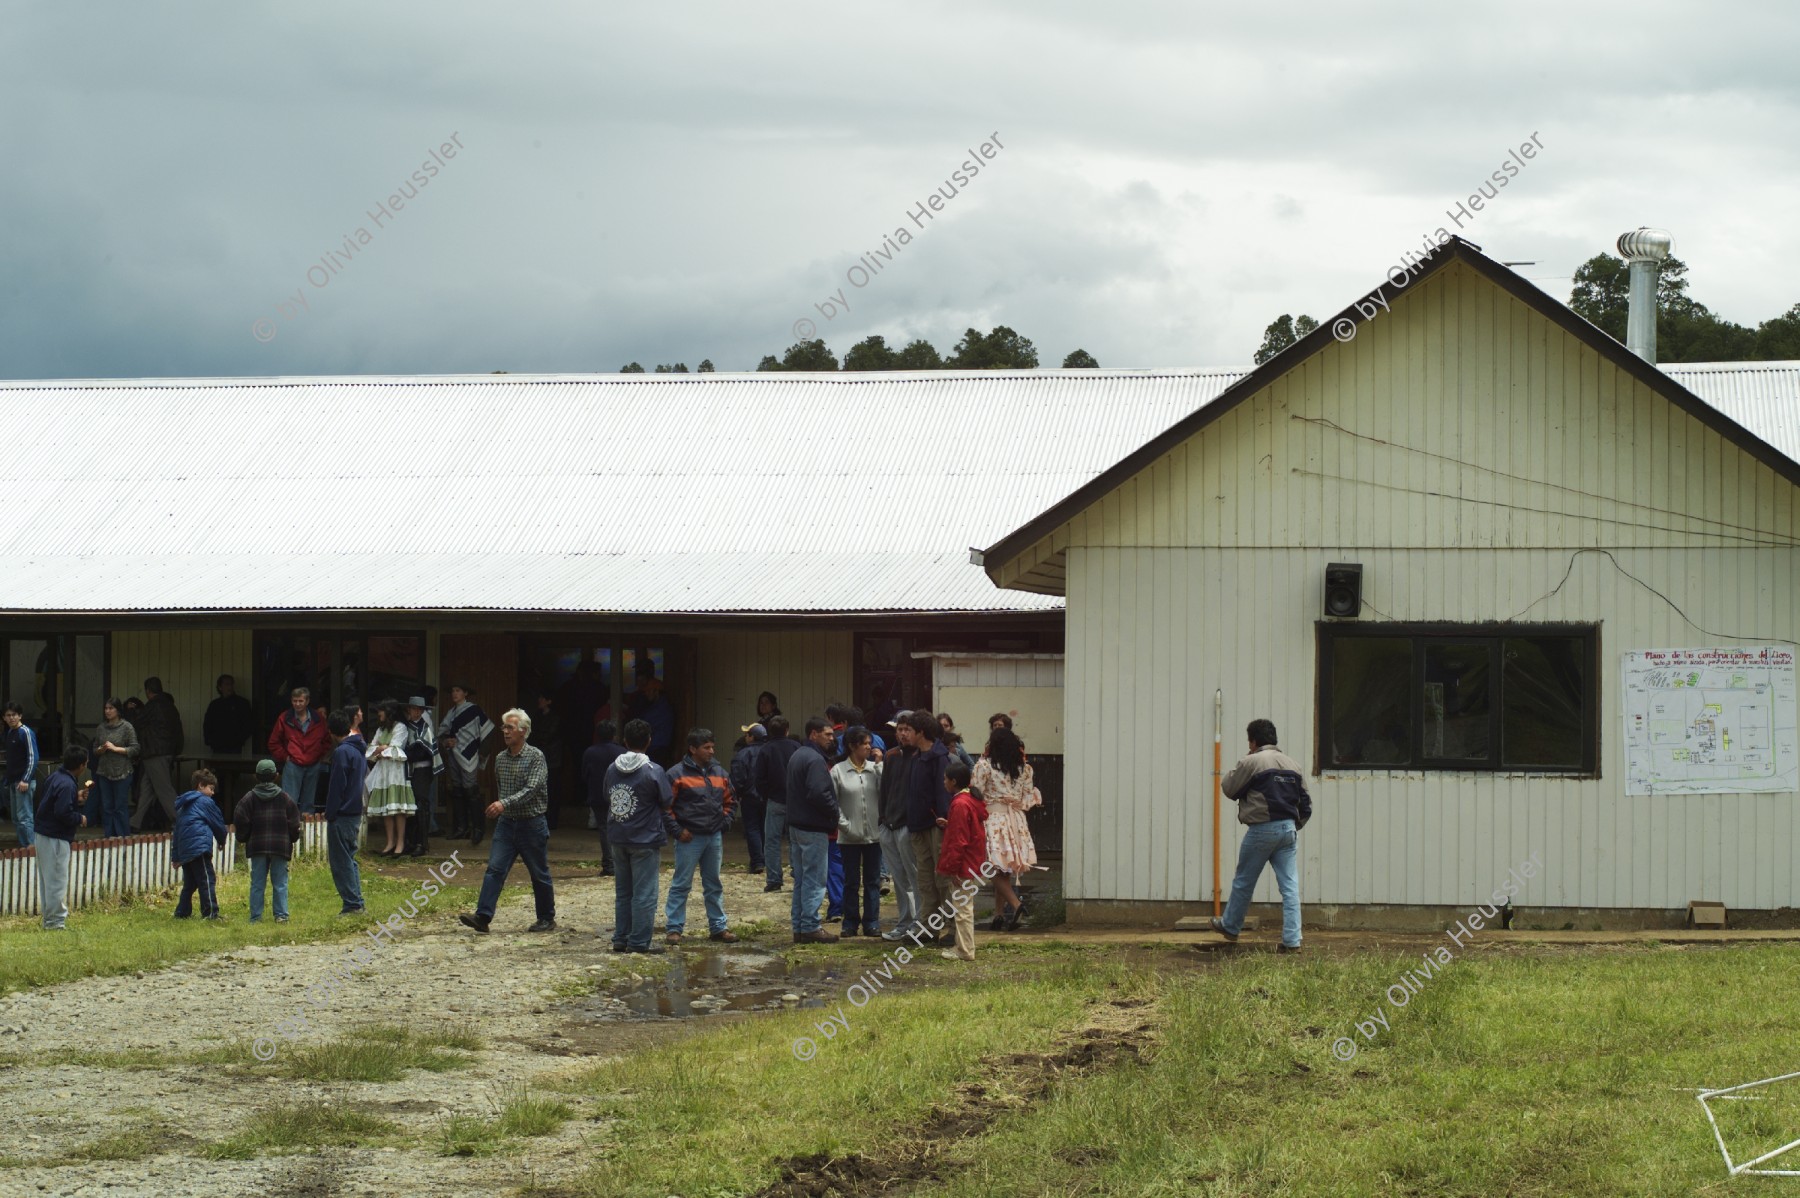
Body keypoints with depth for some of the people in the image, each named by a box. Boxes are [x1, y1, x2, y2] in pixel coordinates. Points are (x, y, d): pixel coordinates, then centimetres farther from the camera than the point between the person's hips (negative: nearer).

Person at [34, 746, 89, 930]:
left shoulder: (55, 778, 9)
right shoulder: (67, 785, -21)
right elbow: (63, 813, -28)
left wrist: (75, 798, 16)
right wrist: (80, 819, -11)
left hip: (43, 836, 10)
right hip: (55, 839, -10)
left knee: (47, 880, 15)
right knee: (57, 881, -3)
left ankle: (49, 919, 23)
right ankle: (55, 921, 2)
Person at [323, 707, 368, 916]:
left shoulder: (342, 752, -16)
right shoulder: (359, 748, 11)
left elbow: (336, 786, -17)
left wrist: (330, 814, -11)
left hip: (342, 814, -9)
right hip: (356, 812, 9)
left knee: (340, 860, -4)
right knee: (349, 859, 16)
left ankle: (352, 904, -6)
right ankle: (356, 903, 16)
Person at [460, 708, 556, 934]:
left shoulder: (535, 756, -11)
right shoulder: (500, 759, 8)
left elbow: (532, 789, -21)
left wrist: (505, 803, -32)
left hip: (531, 824, -5)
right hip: (506, 823, 5)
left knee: (539, 875, 6)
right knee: (495, 869, -9)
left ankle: (547, 919, 20)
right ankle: (482, 917, -17)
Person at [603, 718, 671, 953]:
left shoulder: (612, 769, 3)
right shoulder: (653, 771, -14)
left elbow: (608, 799, 11)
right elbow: (668, 801, -5)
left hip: (617, 839, 5)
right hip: (645, 840, -5)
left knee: (622, 892, 15)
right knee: (644, 894, 0)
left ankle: (621, 939, 17)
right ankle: (639, 941, -1)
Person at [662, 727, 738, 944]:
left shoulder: (720, 773, 11)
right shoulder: (677, 774, -8)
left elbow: (730, 802, 21)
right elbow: (665, 806, -8)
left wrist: (724, 822, 6)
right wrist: (677, 831, -12)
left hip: (714, 837, 6)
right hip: (689, 838, -6)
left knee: (714, 885, 12)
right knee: (681, 885, -2)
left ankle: (718, 927, 18)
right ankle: (674, 928, 2)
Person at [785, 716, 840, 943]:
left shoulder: (796, 756, 16)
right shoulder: (815, 760, -16)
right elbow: (819, 794, -26)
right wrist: (835, 813, -11)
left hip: (796, 824, 10)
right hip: (813, 828, -10)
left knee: (801, 879, 14)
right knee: (814, 879, -5)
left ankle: (799, 925, 17)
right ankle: (810, 927, -4)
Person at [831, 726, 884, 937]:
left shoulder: (875, 768, 2)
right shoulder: (838, 771, -4)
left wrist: (879, 765, -9)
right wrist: (844, 824, -11)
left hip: (874, 834, 2)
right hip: (850, 836, -2)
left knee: (873, 880, 7)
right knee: (851, 881, 6)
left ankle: (871, 922, 13)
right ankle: (850, 922, 13)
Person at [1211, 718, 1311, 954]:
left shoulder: (1251, 762, -8)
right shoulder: (1293, 765, 11)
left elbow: (1229, 789, 2)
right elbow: (1305, 802, 13)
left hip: (1262, 830, -5)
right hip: (1288, 829, 5)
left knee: (1243, 882, 13)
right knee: (1289, 886, 1)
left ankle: (1230, 927, 29)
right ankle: (1292, 940, -3)